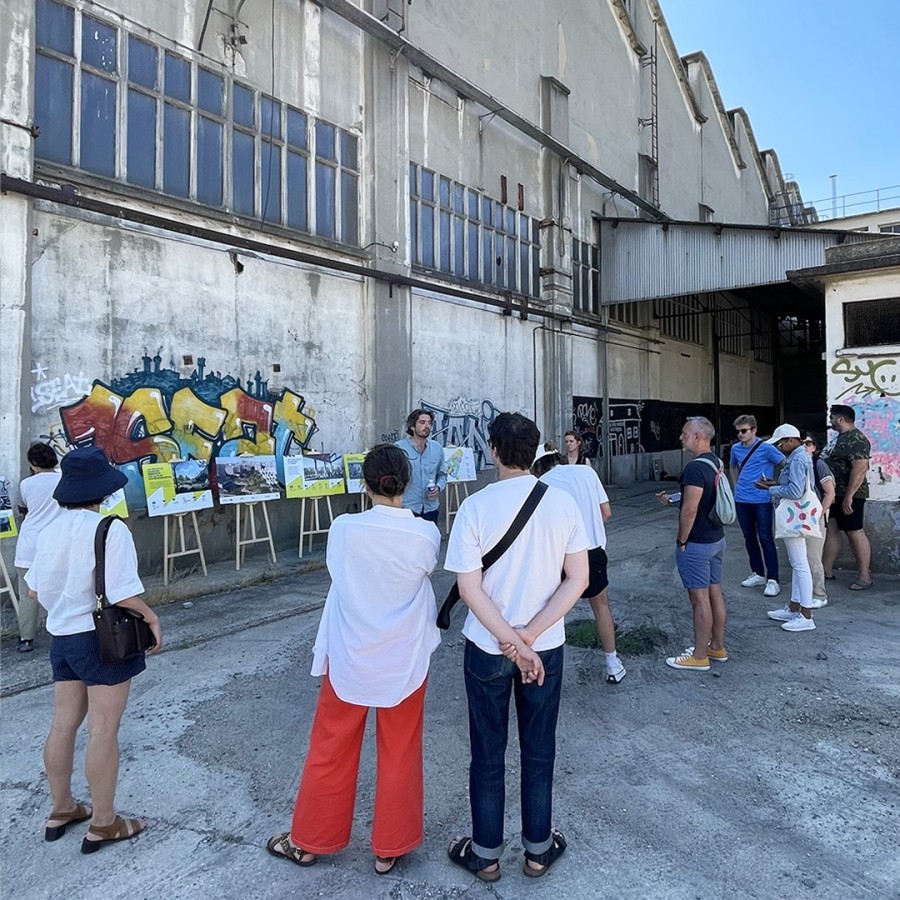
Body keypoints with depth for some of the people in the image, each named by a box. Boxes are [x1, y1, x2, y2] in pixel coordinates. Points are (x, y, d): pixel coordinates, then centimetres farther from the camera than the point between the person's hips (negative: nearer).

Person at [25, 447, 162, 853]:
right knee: (103, 730, 3)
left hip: (62, 637, 7)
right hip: (103, 638, -7)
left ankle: (61, 810, 34)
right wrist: (152, 617, -7)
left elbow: (36, 589, 10)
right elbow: (121, 594, -23)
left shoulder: (50, 530, 2)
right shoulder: (110, 530, -20)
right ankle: (103, 824, 15)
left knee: (63, 724, 18)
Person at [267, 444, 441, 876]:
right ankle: (389, 848, 33)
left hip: (350, 657, 0)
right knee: (400, 754, 17)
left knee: (331, 750, 18)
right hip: (404, 660, 0)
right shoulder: (426, 534, -15)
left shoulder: (343, 529, -15)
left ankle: (308, 841, 37)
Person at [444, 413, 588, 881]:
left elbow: (469, 589, -17)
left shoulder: (475, 506, -16)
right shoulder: (562, 502, -9)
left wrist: (512, 643, -14)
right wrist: (530, 637, -12)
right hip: (546, 648, 2)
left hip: (486, 649, -2)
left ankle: (485, 854, 33)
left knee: (488, 754, 16)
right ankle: (538, 849, 36)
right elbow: (578, 579, -9)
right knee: (538, 752, 19)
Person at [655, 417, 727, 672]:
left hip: (697, 544, -10)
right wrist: (672, 499, 16)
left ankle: (699, 656, 10)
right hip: (716, 538, 10)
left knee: (699, 598, 0)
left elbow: (690, 510, -25)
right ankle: (717, 647, 29)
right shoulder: (716, 462, 8)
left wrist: (681, 541, -14)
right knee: (714, 592, 17)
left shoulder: (695, 467, -23)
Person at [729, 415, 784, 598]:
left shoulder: (766, 448, -10)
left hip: (762, 501, -5)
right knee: (749, 538, 13)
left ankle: (772, 580, 1)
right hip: (742, 501, 6)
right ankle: (758, 574, 26)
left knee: (766, 539, -4)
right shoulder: (736, 448, 6)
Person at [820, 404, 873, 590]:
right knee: (830, 530, 12)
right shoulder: (841, 437, 15)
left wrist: (848, 496, -29)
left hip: (848, 496, -10)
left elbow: (860, 468, -27)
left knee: (855, 533, -3)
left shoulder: (855, 439, -18)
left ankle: (865, 577, 4)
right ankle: (827, 571, 19)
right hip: (834, 494, 10)